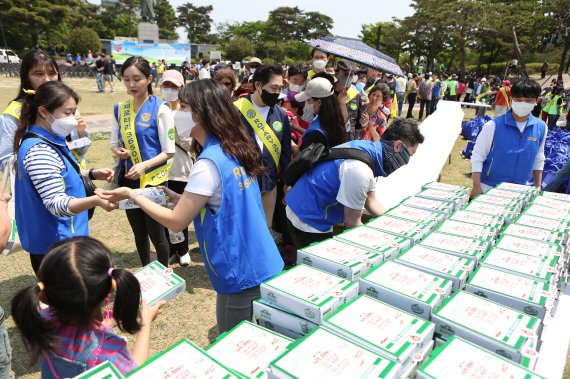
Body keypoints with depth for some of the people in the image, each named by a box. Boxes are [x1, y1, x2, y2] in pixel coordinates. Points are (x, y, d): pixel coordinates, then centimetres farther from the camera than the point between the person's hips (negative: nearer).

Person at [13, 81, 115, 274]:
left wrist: (92, 174, 5)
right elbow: (56, 204, -32)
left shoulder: (49, 141, 4)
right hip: (53, 245, -10)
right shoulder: (39, 152, -27)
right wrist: (96, 200, -48)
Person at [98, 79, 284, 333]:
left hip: (242, 277, -8)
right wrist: (175, 197, 7)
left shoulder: (209, 163, -21)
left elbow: (176, 222, -16)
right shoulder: (235, 152, 5)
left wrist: (132, 195, -4)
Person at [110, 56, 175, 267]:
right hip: (128, 179, 5)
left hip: (153, 180, -5)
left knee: (155, 233, 6)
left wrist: (144, 165, -25)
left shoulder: (160, 109, -12)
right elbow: (114, 143, 13)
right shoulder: (119, 109, 4)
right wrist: (117, 151, -10)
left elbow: (169, 151, -12)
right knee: (139, 233, 18)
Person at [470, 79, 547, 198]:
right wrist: (476, 187, -14)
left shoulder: (541, 127, -1)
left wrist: (538, 187, 12)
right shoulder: (494, 125, -14)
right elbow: (477, 157, -11)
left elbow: (539, 160, 11)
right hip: (488, 188, -3)